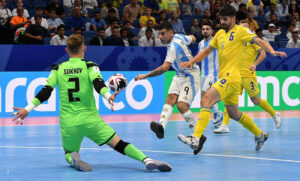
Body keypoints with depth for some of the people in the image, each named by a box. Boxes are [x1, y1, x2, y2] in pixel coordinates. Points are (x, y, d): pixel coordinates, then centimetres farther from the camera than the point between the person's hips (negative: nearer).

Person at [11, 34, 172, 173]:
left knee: (69, 153, 23)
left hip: (67, 123, 2)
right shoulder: (89, 66, 2)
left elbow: (46, 92, 0)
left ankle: (73, 158, -12)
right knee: (119, 144, -2)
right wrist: (108, 96, -31)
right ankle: (147, 160, -22)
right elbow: (98, 83, -17)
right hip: (90, 119, -2)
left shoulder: (58, 69, 7)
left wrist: (28, 109, 1)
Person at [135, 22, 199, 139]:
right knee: (170, 100, -12)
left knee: (181, 106, -19)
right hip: (179, 75, 10)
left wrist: (146, 75, -34)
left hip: (190, 77, -10)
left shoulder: (174, 46, -28)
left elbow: (164, 68, -36)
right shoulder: (179, 37, 0)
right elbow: (192, 39, 20)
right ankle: (161, 126, -32)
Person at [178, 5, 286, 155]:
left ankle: (196, 138, -32)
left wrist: (272, 51, -29)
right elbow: (207, 51, 24)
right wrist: (191, 62, 10)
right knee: (234, 114, 17)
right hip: (224, 78, 9)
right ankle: (260, 135, 35)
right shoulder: (220, 33, 19)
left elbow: (259, 41, -11)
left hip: (231, 77, -9)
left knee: (206, 100, -23)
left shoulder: (240, 31, -2)